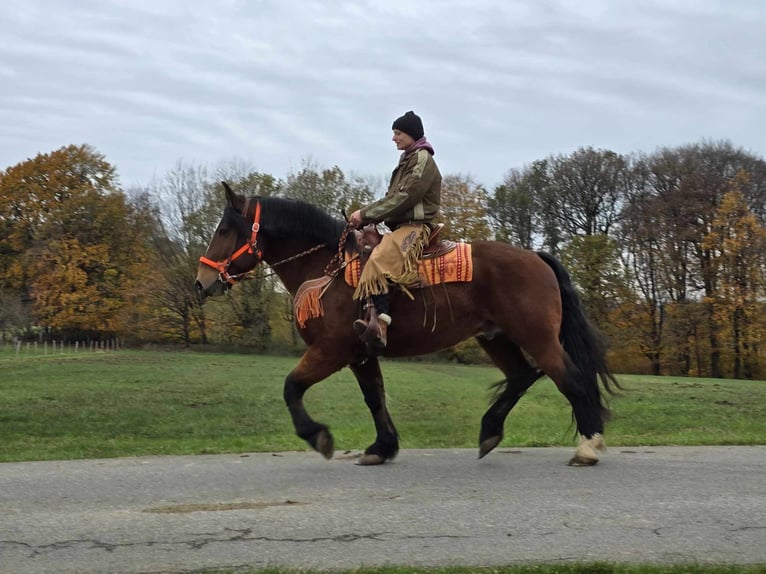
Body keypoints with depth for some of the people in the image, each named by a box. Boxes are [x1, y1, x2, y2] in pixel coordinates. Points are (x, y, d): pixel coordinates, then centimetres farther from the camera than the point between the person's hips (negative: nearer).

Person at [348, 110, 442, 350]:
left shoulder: (422, 159, -5)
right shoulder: (407, 161, 23)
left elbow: (403, 198, -16)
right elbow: (391, 198, 19)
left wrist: (366, 214, -14)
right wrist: (365, 217, 3)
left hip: (415, 227, -11)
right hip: (401, 226, 11)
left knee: (377, 262, -33)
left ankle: (381, 325, -46)